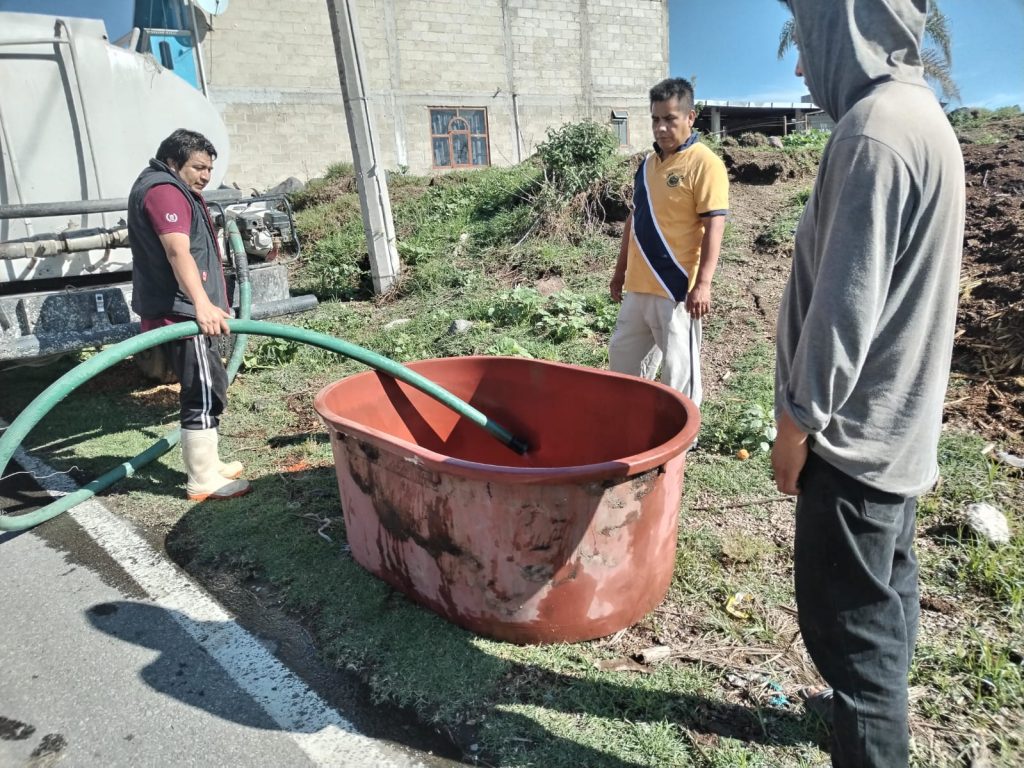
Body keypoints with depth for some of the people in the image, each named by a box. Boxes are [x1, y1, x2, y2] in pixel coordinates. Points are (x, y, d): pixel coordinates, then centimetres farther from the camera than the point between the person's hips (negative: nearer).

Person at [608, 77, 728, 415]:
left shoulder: (704, 163, -10)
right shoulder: (648, 163, 13)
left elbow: (713, 226, -15)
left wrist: (702, 284, -22)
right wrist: (621, 269, 20)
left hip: (677, 288, -8)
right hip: (639, 286, 8)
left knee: (678, 368, 2)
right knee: (623, 357, 17)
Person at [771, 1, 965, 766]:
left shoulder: (874, 131, -19)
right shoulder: (919, 115, 13)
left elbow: (847, 301, -24)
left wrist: (799, 419, -14)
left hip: (859, 428, -10)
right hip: (898, 419, 10)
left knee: (845, 613, 2)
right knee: (886, 586, 23)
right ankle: (877, 705, 41)